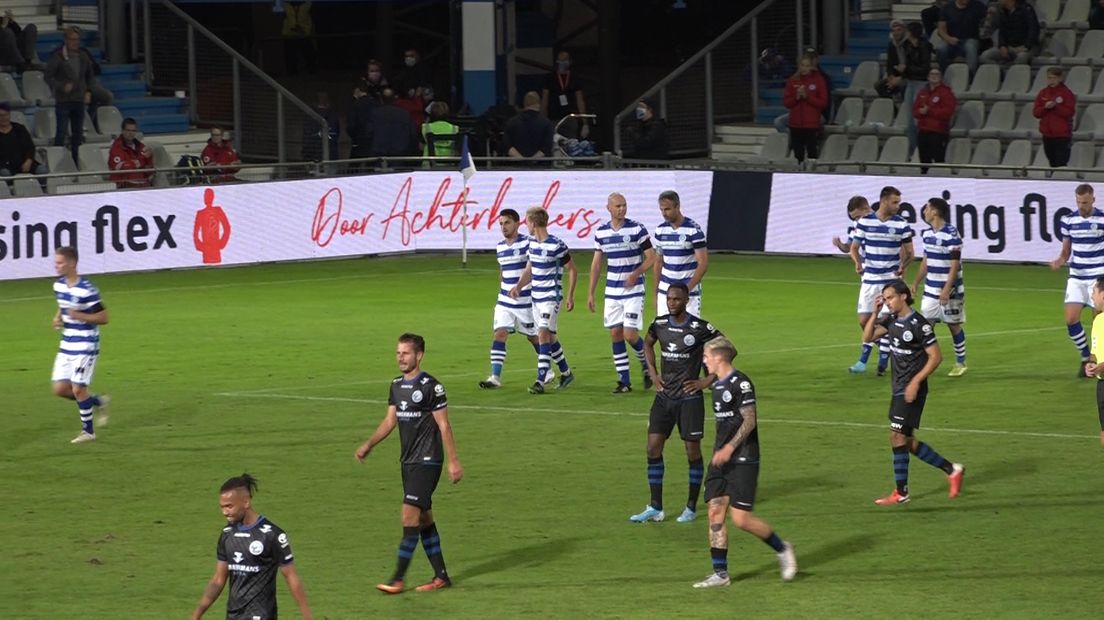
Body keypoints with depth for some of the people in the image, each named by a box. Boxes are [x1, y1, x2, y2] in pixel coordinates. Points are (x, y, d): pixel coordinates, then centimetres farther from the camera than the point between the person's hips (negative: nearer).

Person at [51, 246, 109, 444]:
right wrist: (58, 318, 1)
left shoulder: (86, 290, -19)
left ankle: (88, 431, 10)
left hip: (85, 346, -8)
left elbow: (103, 317, -15)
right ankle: (98, 402, 25)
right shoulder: (59, 285, 4)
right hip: (66, 346, 8)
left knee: (77, 389, -7)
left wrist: (79, 316, -28)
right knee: (60, 389, 4)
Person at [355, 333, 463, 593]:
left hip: (427, 462, -8)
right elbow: (390, 420, 14)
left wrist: (453, 461, -12)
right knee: (424, 518, 10)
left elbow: (444, 426, -11)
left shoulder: (431, 387, -13)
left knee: (410, 516, -12)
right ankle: (440, 575, 17)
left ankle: (398, 578, -10)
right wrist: (368, 445, 3)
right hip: (408, 461, 8)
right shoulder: (397, 385, 10)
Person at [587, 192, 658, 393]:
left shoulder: (637, 229, -7)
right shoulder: (601, 232, 5)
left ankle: (647, 365, 17)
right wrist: (590, 293, 9)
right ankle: (624, 381, 7)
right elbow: (596, 263, 12)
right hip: (611, 291, 4)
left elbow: (651, 258, -5)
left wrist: (636, 274, -22)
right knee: (615, 334, 1)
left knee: (630, 334, -11)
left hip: (633, 291, -4)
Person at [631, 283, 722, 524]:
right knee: (653, 448, 0)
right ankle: (655, 508, 6)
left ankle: (691, 507, 14)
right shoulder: (660, 324, 2)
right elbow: (648, 344, 24)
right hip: (664, 396, 5)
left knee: (693, 451, 2)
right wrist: (653, 373, 12)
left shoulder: (700, 328, -13)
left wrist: (708, 381, -8)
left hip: (689, 398, -5)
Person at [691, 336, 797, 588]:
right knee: (715, 512, 0)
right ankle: (720, 573, 3)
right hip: (721, 460, 9)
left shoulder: (740, 383, -13)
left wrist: (729, 448, -21)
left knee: (741, 518, -10)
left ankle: (782, 549, 13)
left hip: (743, 461, -9)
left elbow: (750, 420, -16)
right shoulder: (717, 385, 14)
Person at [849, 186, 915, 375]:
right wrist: (858, 263, -4)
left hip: (891, 280, -1)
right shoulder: (864, 222, -3)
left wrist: (903, 266, -6)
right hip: (869, 279, 1)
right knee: (864, 321, 3)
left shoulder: (902, 225, -3)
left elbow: (909, 253, 6)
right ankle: (864, 359, 23)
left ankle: (883, 362, 8)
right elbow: (854, 247, 8)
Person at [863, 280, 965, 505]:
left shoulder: (919, 324, -16)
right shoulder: (892, 320, 7)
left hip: (912, 390, -9)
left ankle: (901, 492, -3)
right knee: (907, 442, 11)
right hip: (899, 388, 9)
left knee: (897, 437, -10)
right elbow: (869, 337, 9)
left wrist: (915, 382, -20)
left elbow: (935, 356, -15)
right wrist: (875, 312, -3)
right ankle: (951, 470, 23)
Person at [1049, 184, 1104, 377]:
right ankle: (1086, 358, 12)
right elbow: (1066, 251, 11)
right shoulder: (1069, 221, 3)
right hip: (1076, 278, 3)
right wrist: (1059, 261, -10)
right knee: (1071, 320, -6)